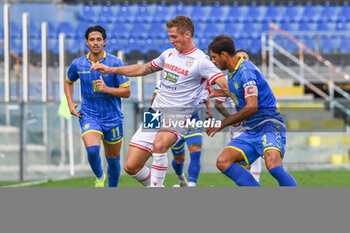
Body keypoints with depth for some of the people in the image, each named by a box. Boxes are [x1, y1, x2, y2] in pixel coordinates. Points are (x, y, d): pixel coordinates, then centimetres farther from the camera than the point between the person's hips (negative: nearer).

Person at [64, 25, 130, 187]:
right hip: (89, 117, 0)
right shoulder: (78, 64, 1)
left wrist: (106, 89, -22)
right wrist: (70, 104, 7)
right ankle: (99, 177, 4)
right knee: (92, 149, -26)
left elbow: (126, 92, -6)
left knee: (113, 160, 10)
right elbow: (68, 82, 22)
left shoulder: (115, 63, -7)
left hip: (112, 118, 0)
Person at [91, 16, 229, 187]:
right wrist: (111, 70, 28)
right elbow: (144, 69, 29)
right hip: (156, 114, 7)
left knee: (159, 144, -39)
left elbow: (225, 86, -16)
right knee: (131, 167, -2)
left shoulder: (200, 61, -8)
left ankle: (156, 188, -25)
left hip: (177, 116, -7)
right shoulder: (169, 54, 14)